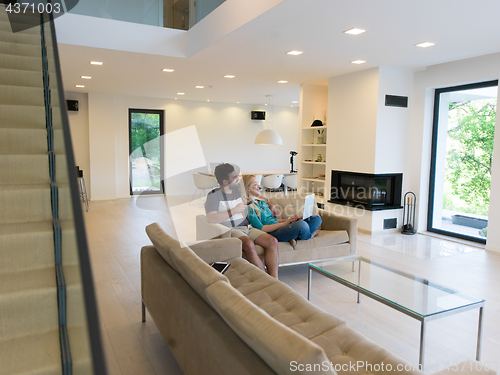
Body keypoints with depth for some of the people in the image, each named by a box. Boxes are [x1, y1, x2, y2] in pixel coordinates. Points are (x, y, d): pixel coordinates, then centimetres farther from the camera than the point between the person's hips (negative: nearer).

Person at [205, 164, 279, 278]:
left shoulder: (238, 191, 20)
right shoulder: (214, 195, -2)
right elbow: (211, 218, -19)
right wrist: (234, 211, -14)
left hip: (247, 227, 7)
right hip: (230, 230, -7)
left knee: (272, 241, -19)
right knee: (249, 244, -37)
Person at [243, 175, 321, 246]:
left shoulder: (262, 201, 23)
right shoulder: (248, 207, -5)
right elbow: (261, 228, -14)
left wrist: (289, 220, 5)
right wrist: (285, 223, -16)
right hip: (271, 234, -9)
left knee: (317, 218, 2)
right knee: (302, 225, -34)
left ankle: (294, 237, -17)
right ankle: (309, 236, 1)